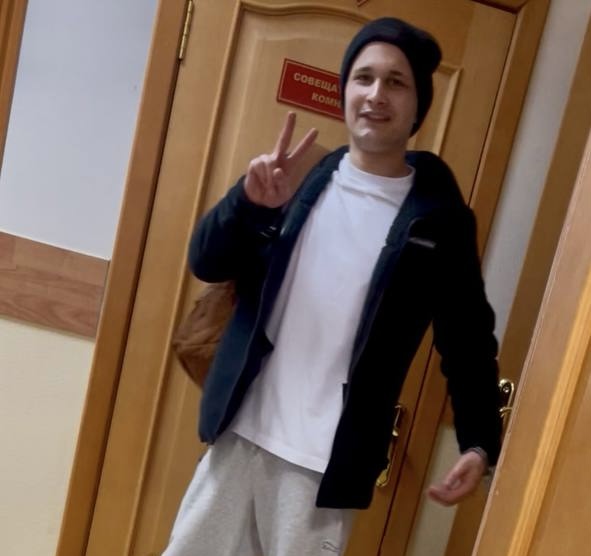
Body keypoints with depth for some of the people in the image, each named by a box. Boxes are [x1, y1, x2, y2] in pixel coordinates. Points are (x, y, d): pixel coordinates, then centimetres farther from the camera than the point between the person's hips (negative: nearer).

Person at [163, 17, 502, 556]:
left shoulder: (439, 218, -4)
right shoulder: (302, 181, 3)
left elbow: (468, 339, 1)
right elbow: (207, 263, 0)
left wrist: (480, 444, -10)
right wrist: (251, 201, -19)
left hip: (328, 459, -3)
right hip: (241, 433, 4)